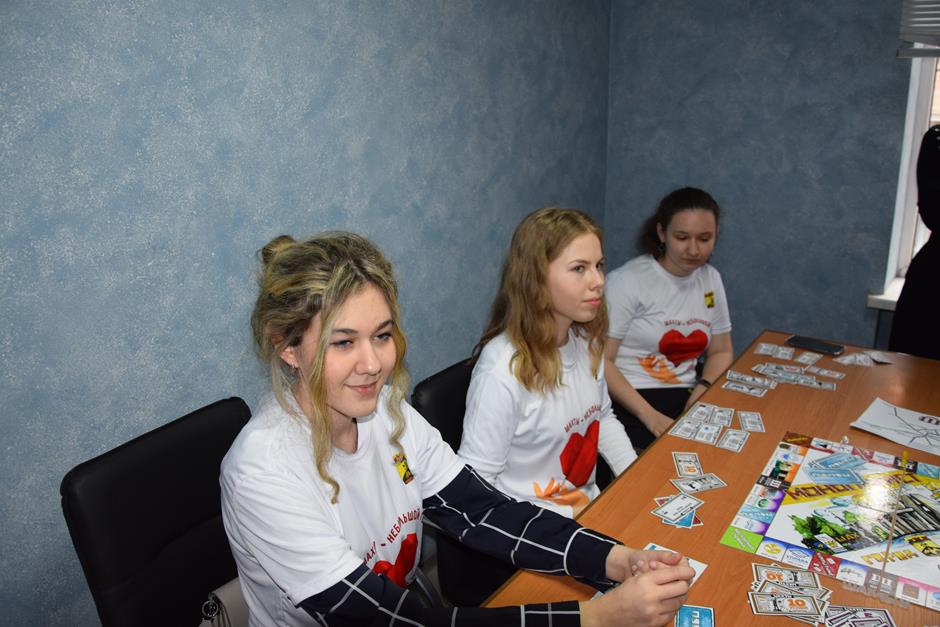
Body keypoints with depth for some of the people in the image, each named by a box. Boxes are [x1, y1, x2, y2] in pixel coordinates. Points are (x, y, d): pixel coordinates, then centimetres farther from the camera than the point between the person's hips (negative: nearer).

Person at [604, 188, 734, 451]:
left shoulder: (710, 278, 9)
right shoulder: (626, 281, -11)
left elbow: (721, 352, 17)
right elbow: (602, 360, -12)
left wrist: (702, 394, -3)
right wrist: (649, 416, -22)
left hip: (688, 399, 6)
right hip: (631, 401, -6)